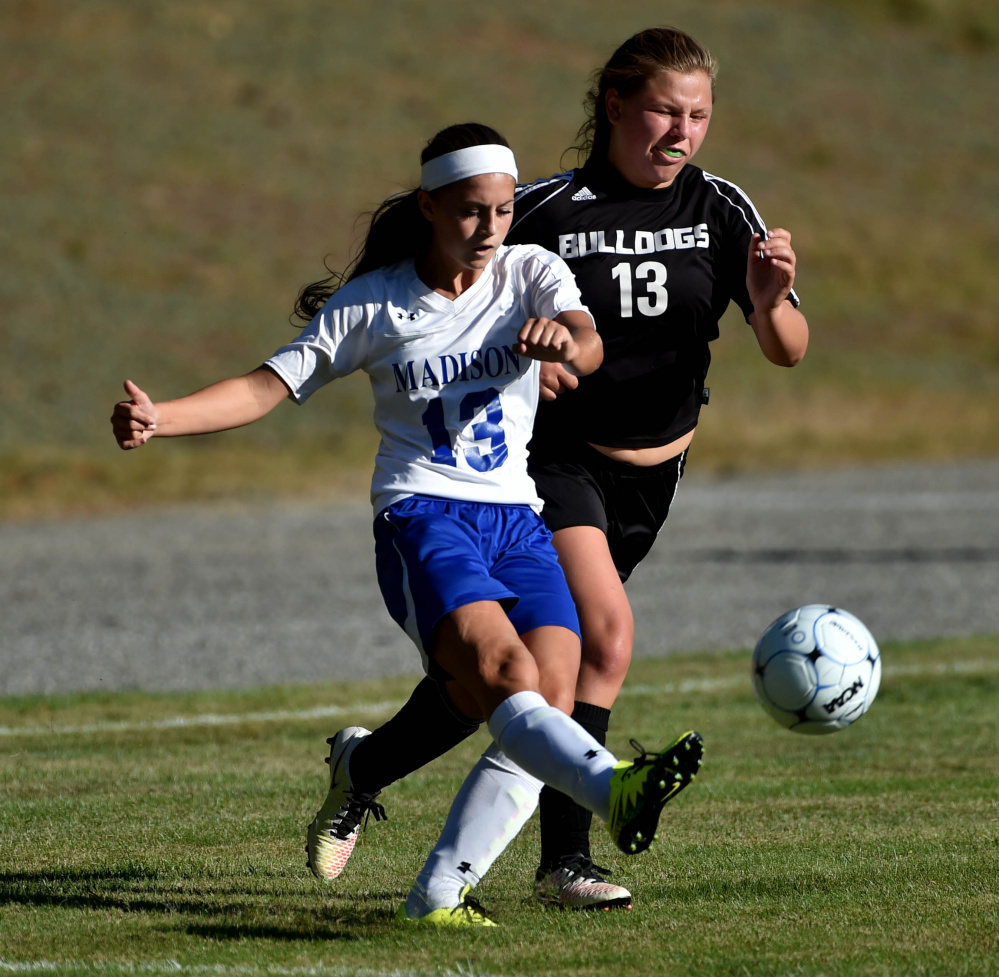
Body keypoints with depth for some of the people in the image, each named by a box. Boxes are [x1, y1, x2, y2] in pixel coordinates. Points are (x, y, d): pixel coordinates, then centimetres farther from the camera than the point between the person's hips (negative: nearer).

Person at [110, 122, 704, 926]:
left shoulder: (531, 272, 7)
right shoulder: (373, 304, 4)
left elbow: (589, 348, -13)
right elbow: (268, 388, 5)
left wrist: (565, 341, -39)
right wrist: (161, 419, -11)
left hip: (517, 520, 3)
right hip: (422, 519, -3)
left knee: (551, 700, -17)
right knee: (506, 673, -30)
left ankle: (442, 892, -13)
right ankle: (614, 790, -56)